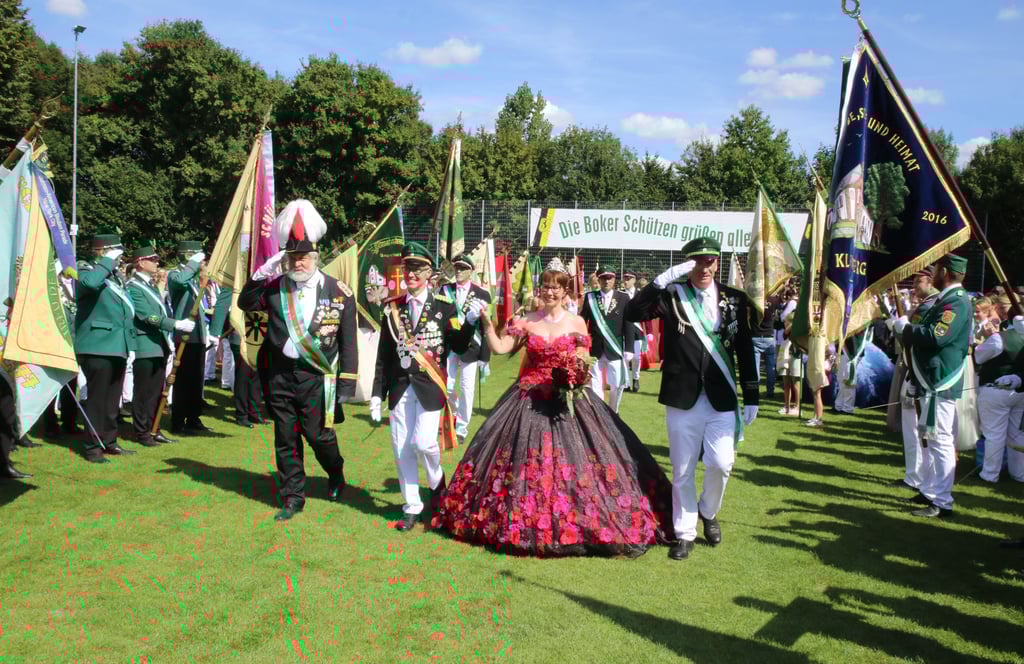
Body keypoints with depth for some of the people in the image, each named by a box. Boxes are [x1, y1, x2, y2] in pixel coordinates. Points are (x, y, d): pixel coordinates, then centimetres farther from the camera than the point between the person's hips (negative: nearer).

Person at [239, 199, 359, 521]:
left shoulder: (339, 292, -4)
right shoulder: (275, 287, 4)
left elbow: (349, 342, -4)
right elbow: (245, 303, 2)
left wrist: (347, 384, -7)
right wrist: (261, 273, -9)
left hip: (316, 377, -3)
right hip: (280, 376, 3)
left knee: (319, 435, 2)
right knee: (285, 440, 9)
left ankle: (336, 476, 33)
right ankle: (292, 498, 23)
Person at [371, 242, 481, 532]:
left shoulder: (444, 307, -1)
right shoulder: (392, 309, 6)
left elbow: (459, 347, -5)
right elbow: (383, 356, 8)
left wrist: (470, 321, -21)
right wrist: (377, 394, 6)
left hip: (430, 385, -3)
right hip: (400, 386, 3)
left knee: (423, 442, -10)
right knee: (402, 449, 5)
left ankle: (437, 483, 23)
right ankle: (412, 507, 21)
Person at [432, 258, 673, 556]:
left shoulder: (577, 323, 2)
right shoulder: (526, 322, 3)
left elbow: (583, 364, 2)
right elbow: (499, 347, -3)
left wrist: (577, 371, -19)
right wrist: (487, 323, -16)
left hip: (568, 400, -1)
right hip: (530, 400, 1)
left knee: (572, 460, -3)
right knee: (527, 461, 3)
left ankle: (575, 522, 10)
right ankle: (524, 520, 17)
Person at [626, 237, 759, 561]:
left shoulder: (734, 299, 4)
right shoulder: (672, 295, -1)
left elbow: (745, 350, 8)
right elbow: (633, 313, -15)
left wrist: (751, 397, 7)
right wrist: (662, 280, -23)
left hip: (722, 399, 1)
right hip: (682, 398, -1)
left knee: (721, 464, -7)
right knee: (683, 472, 7)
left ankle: (708, 512, 24)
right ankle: (685, 533, 24)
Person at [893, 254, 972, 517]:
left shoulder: (957, 302, -16)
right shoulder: (946, 300, 16)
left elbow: (935, 338, -27)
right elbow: (926, 334, 18)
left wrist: (904, 327, -15)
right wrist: (905, 328, 4)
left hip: (941, 384, -11)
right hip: (932, 382, 11)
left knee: (940, 440, -8)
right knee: (929, 438, 17)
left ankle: (942, 502, -3)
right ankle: (930, 491, 27)